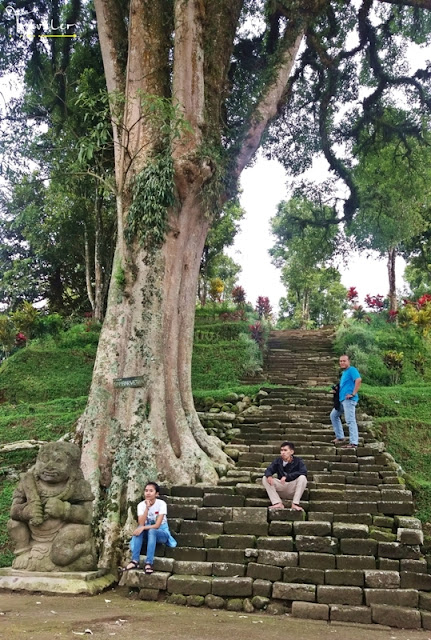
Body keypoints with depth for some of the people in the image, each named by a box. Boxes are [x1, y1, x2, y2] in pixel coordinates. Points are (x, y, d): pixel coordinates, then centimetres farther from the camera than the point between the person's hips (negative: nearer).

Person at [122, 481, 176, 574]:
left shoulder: (161, 504, -18)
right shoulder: (141, 505, -8)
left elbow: (157, 525, -24)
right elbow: (141, 524, -22)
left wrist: (143, 528, -37)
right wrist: (147, 508, -29)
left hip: (161, 532, -3)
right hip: (147, 533, 3)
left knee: (151, 531, -35)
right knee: (139, 529, -28)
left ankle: (149, 563, -38)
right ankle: (135, 561, -31)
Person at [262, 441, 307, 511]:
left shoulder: (298, 461, -7)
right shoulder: (277, 461, 3)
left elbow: (303, 472, -24)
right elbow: (269, 470, -6)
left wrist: (287, 476, -33)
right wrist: (269, 476, -32)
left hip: (293, 489, -3)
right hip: (281, 488, 3)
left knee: (302, 478, -30)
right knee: (265, 478, -15)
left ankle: (295, 504, -25)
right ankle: (278, 503, -23)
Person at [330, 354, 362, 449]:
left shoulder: (352, 370, -7)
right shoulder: (344, 372, 21)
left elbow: (358, 380, -24)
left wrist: (353, 394, -23)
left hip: (349, 399, -11)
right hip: (342, 400, 11)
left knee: (350, 420, -12)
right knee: (333, 415, 18)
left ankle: (353, 443, -12)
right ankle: (340, 437, 23)